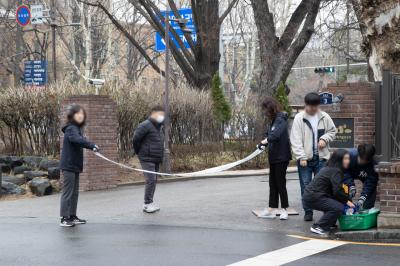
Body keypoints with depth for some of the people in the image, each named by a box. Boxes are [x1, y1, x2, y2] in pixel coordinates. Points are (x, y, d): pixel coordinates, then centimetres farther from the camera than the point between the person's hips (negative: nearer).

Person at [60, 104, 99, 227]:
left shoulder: (77, 128, 16)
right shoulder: (71, 129, -16)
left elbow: (80, 140, 11)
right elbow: (77, 139, -34)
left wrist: (92, 146, -4)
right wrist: (92, 146, -43)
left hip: (75, 166, 10)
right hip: (69, 165, -10)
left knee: (75, 192, 13)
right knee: (68, 192, -7)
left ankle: (72, 217, 20)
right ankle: (64, 218, -4)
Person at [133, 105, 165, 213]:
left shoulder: (158, 126, 15)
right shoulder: (145, 125, -14)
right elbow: (136, 139, -14)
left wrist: (160, 157, 18)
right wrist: (139, 152, -2)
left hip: (156, 159, 9)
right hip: (147, 159, -9)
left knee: (154, 180, 11)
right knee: (151, 180, -14)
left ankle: (150, 203, 20)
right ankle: (147, 204, -7)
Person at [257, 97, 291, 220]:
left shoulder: (281, 120, -15)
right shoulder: (273, 120, 12)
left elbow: (276, 134, -30)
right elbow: (269, 134, 11)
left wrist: (265, 141, -33)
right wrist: (264, 144, -6)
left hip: (281, 157, -9)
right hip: (274, 157, 9)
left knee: (280, 183, -2)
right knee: (273, 183, 12)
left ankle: (284, 210, 8)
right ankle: (272, 209, 19)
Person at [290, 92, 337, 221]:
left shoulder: (324, 117, 2)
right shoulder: (299, 118, -6)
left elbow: (332, 131, 14)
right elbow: (296, 139, -9)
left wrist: (324, 138, -7)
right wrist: (301, 157, -16)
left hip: (321, 157, 1)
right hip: (305, 158, -1)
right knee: (306, 186, 5)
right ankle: (308, 212, 13)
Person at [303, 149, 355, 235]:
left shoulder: (330, 168, 17)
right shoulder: (335, 171, -13)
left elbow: (336, 189, 21)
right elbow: (337, 190, -19)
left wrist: (346, 198, 10)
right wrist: (346, 201, -5)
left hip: (311, 195, 10)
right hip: (312, 198, -10)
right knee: (339, 208, -19)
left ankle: (329, 224, 22)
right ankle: (318, 227, -12)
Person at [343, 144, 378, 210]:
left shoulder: (373, 164, -39)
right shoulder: (350, 154, -39)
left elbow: (370, 183, -36)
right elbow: (345, 172, -28)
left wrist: (362, 198, -47)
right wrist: (351, 186, -39)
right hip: (351, 173, 0)